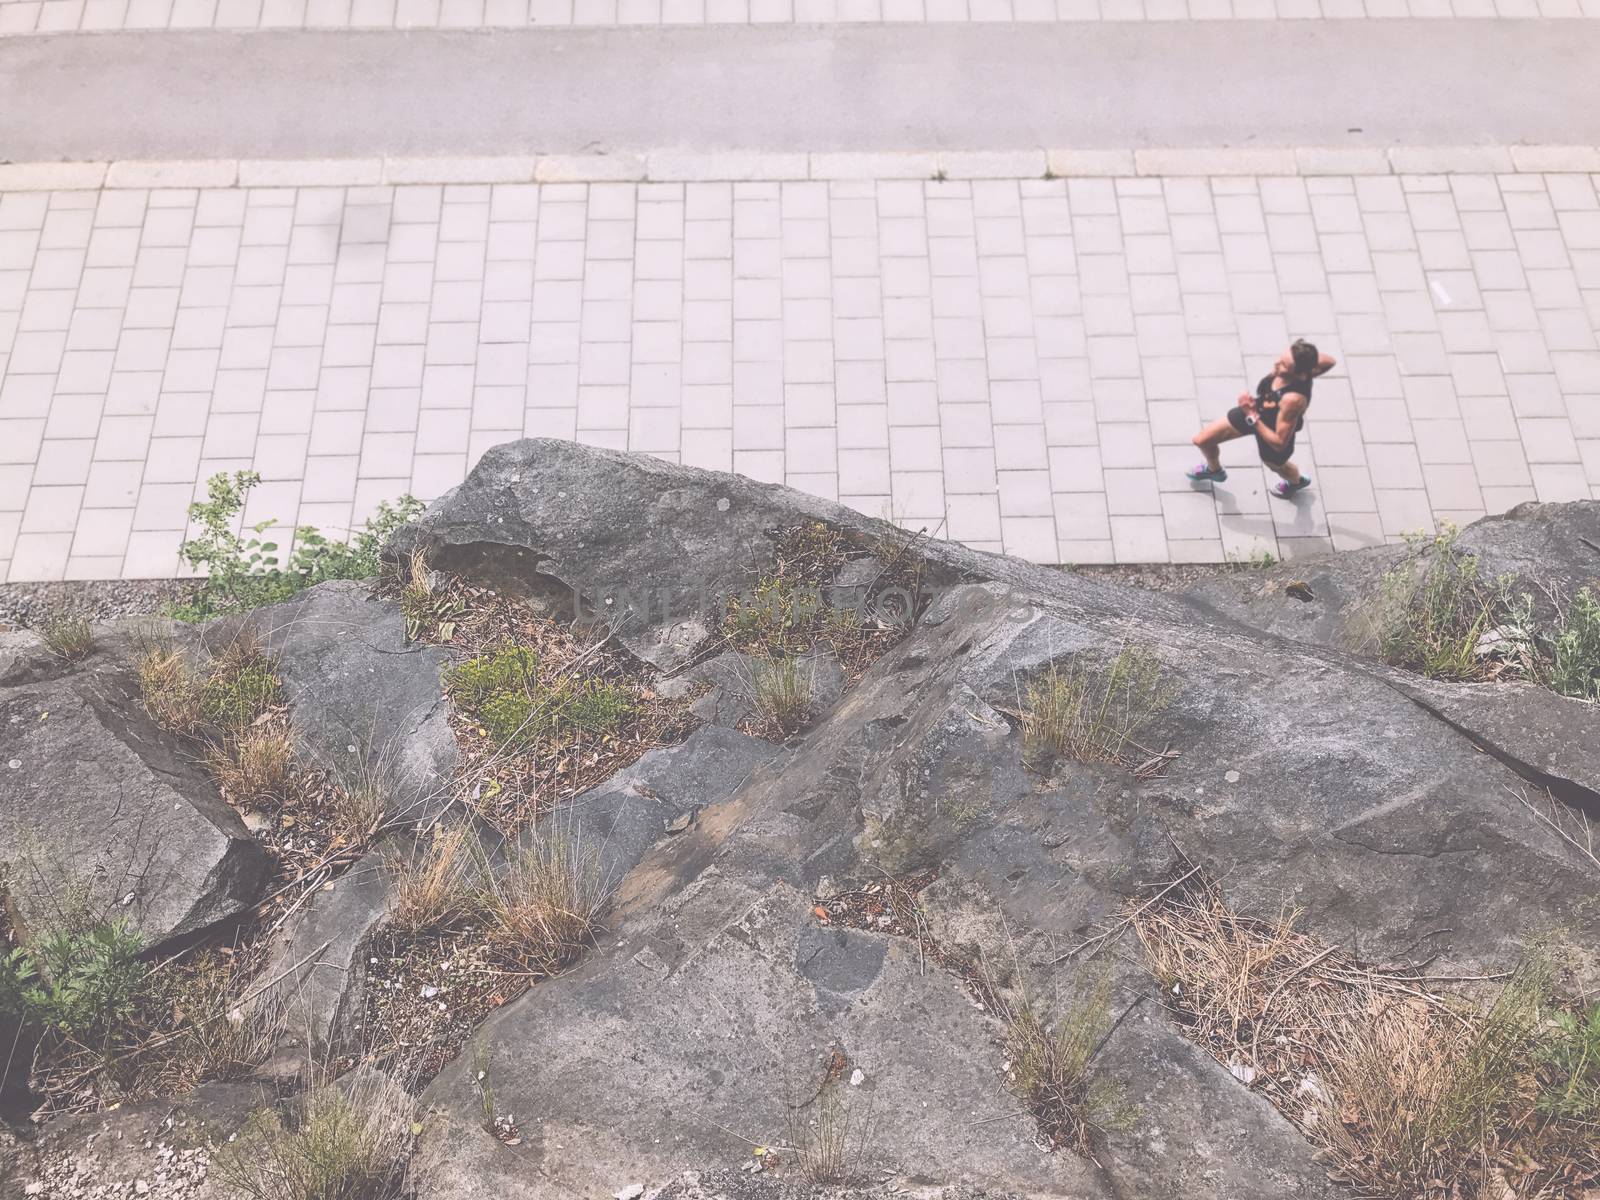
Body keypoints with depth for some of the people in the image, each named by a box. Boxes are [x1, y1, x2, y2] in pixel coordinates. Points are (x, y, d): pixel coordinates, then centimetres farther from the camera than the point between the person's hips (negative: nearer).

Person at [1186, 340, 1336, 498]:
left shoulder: (1293, 399, -47)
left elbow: (1279, 443, -36)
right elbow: (1328, 360, -8)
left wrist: (1252, 417, -38)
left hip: (1274, 432, -6)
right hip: (1256, 409, 6)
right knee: (1202, 440, 16)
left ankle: (1298, 481, 70)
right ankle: (1215, 470, 52)